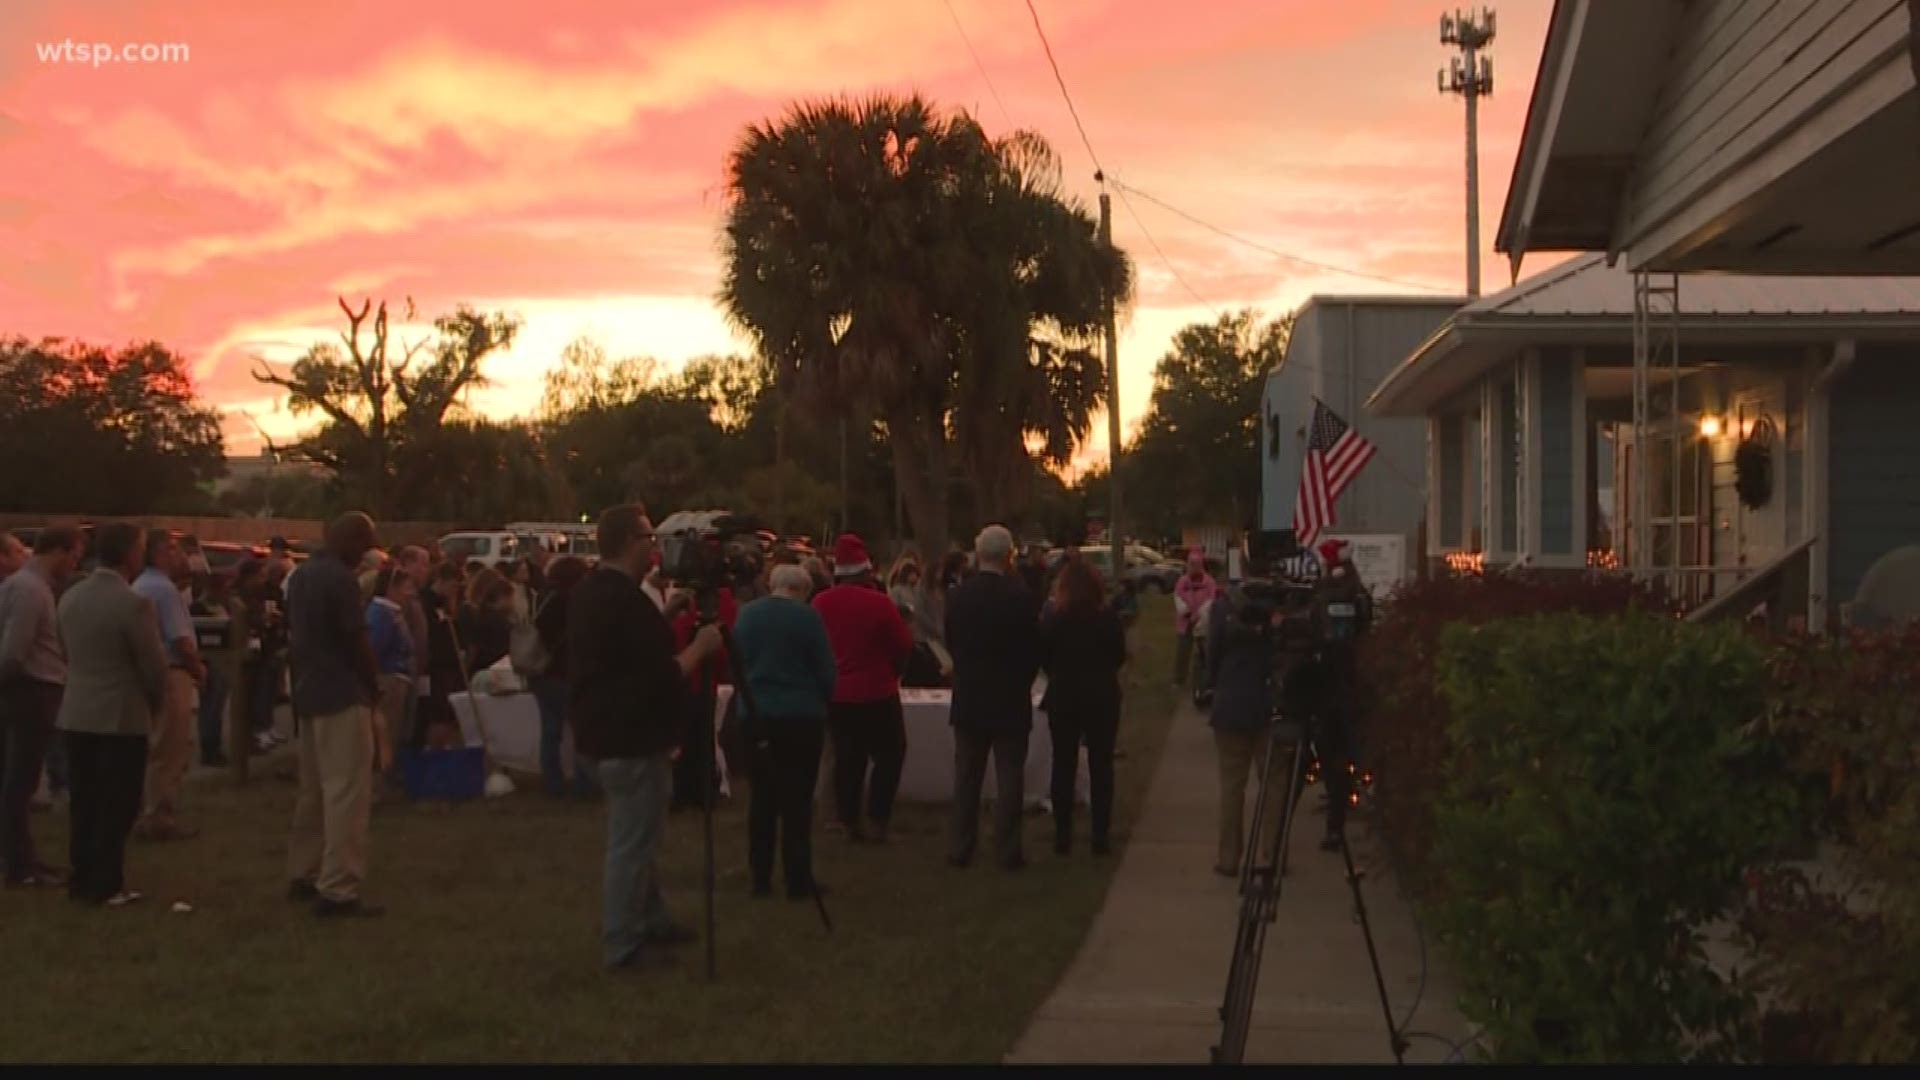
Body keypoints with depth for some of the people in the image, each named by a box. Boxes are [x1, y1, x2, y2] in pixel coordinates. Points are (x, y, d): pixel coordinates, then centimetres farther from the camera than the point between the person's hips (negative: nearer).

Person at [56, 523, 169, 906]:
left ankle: (81, 880, 19)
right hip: (122, 718, -7)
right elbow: (154, 665, -13)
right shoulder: (134, 604, -17)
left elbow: (71, 653, 10)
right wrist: (155, 706, 6)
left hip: (76, 715, 7)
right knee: (116, 806, 2)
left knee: (84, 803, 14)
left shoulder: (70, 597, 4)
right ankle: (106, 885, 5)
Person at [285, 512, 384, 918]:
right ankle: (337, 890, -10)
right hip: (343, 696, -9)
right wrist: (374, 687, -1)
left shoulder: (302, 575, 12)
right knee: (347, 794, -8)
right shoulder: (341, 579, -16)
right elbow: (356, 643, -15)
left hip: (309, 694, 10)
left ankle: (303, 876, 23)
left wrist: (303, 676, 19)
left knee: (313, 790, 16)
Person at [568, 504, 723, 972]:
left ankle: (652, 921, 31)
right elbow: (659, 676, -23)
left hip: (608, 731, 11)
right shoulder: (625, 599, -22)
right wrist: (698, 647, -11)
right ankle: (622, 945, 3)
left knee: (636, 837, 20)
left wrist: (670, 625, 16)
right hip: (631, 737, -11)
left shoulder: (589, 591, 10)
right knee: (633, 842, -3)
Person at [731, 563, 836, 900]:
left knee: (762, 797, 11)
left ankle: (760, 878, 13)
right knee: (797, 799, 1)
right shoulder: (808, 617, -8)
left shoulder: (746, 614, 4)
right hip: (801, 717, -4)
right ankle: (798, 880, 3)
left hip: (755, 715, 4)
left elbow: (736, 664, 12)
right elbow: (826, 670, -5)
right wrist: (824, 705, 12)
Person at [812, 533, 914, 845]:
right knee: (888, 755, 8)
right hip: (876, 693, -5)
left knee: (847, 758, 12)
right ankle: (878, 822, 2)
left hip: (835, 693, 5)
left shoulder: (819, 604, -3)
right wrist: (891, 672, 11)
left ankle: (850, 823, 13)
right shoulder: (878, 603, -17)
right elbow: (904, 646, -9)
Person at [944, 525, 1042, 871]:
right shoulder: (1019, 596, -15)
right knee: (1009, 777, 4)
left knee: (966, 777, 12)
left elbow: (951, 643, 4)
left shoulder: (958, 595, -5)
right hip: (1010, 700, -3)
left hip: (968, 699, 3)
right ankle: (1007, 850, 5)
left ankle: (959, 847, 15)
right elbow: (1033, 649, -8)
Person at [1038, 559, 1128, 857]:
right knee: (1100, 766, 7)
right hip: (1102, 697, 0)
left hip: (1063, 698, 0)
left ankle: (1063, 835, 9)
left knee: (1063, 765, 9)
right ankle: (1101, 835, 6)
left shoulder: (1053, 620, -10)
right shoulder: (1109, 620, -9)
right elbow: (1120, 657, 2)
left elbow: (1043, 659, -2)